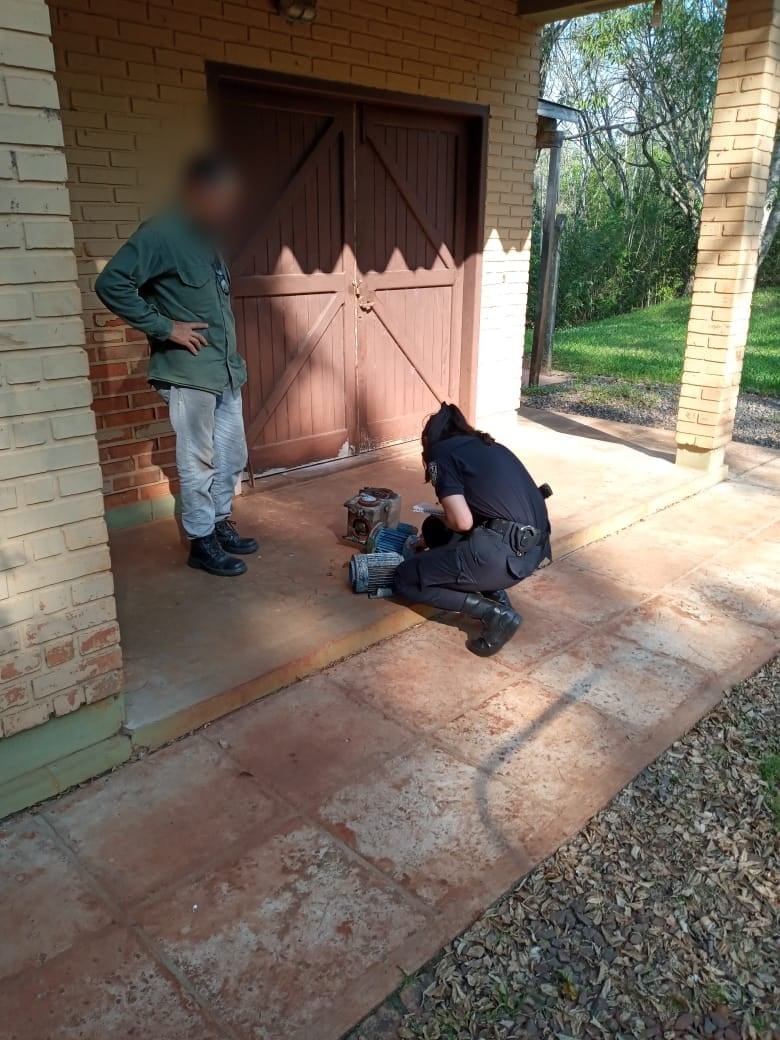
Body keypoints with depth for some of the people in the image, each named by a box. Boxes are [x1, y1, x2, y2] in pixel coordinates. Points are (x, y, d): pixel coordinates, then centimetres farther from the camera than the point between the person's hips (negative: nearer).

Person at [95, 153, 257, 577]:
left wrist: (232, 358, 13)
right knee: (198, 462, 1)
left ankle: (221, 524, 30)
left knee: (232, 456, 14)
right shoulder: (161, 234, -13)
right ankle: (201, 542, 14)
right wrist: (164, 327, -18)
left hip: (225, 371, 9)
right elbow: (110, 284, -21)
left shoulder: (206, 238, 14)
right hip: (188, 373, -8)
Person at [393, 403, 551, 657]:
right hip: (535, 548, 9)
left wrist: (445, 522, 12)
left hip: (502, 554, -8)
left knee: (405, 580, 9)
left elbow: (462, 522, -13)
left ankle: (496, 614, -1)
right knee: (435, 529, 27)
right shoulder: (489, 446, 23)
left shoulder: (441, 453, 0)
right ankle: (494, 594, 15)